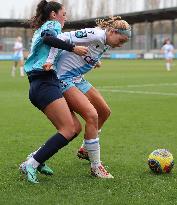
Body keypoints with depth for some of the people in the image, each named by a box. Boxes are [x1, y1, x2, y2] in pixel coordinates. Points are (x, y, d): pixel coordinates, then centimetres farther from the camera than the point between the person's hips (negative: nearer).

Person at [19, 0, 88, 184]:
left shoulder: (40, 30, 32)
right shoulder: (52, 25, 3)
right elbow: (48, 39, -21)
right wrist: (73, 48, -21)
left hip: (38, 86, 10)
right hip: (46, 84, -10)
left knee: (74, 128, 5)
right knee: (68, 130, -18)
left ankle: (38, 160, 5)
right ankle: (31, 164, -19)